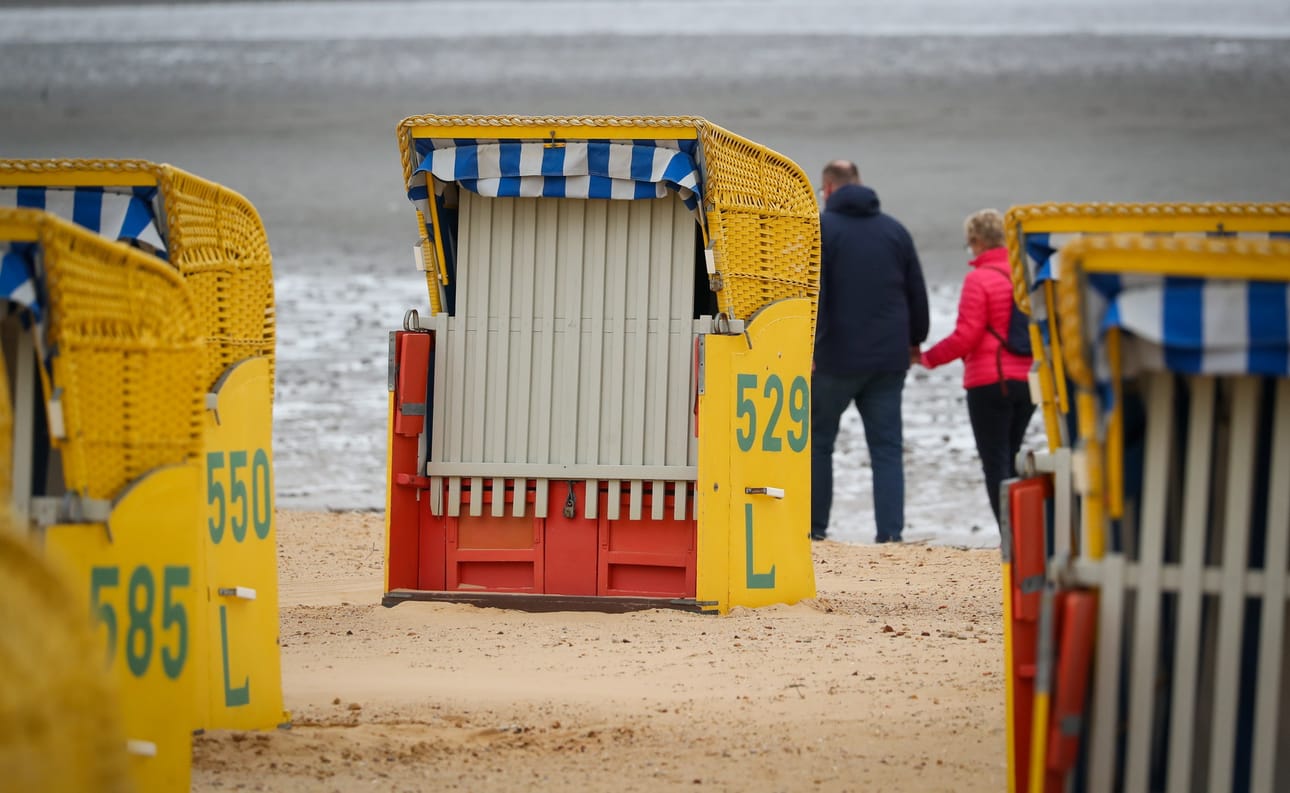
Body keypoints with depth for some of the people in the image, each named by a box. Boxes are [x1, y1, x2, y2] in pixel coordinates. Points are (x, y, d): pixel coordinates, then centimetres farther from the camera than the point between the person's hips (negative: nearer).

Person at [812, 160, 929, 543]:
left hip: (837, 357, -3)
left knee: (817, 440, 10)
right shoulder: (895, 230, 10)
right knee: (887, 447, 2)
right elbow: (917, 292, 14)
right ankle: (890, 532, -6)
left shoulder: (821, 228, -3)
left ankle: (814, 526, 8)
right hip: (889, 360, 3)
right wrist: (915, 339, 28)